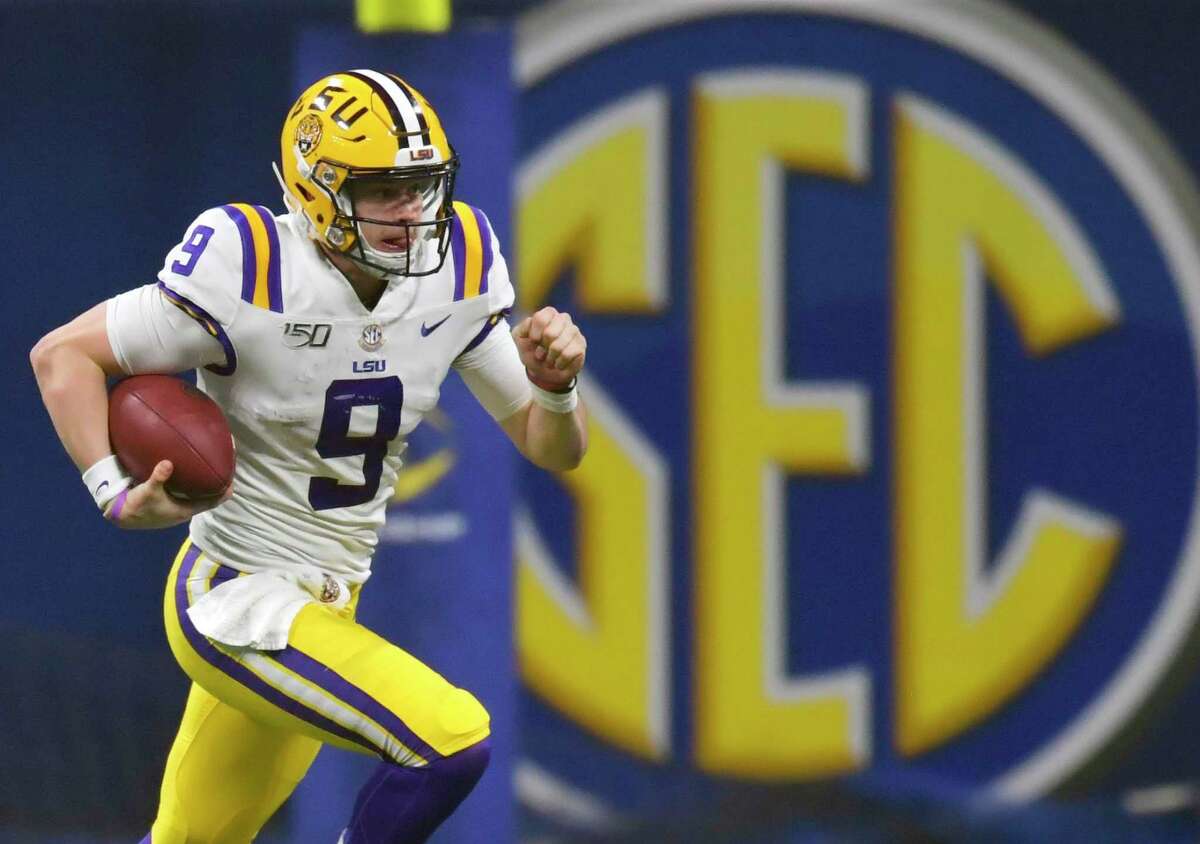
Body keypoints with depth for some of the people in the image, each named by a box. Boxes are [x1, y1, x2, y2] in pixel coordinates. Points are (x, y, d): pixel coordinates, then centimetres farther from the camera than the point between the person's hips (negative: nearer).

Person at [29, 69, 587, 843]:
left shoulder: (452, 279, -4)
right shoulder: (251, 283, -22)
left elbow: (555, 450, 3)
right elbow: (62, 354, -14)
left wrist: (556, 383, -19)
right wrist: (117, 495, -27)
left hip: (325, 606, 7)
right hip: (237, 604, -7)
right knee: (451, 742, -22)